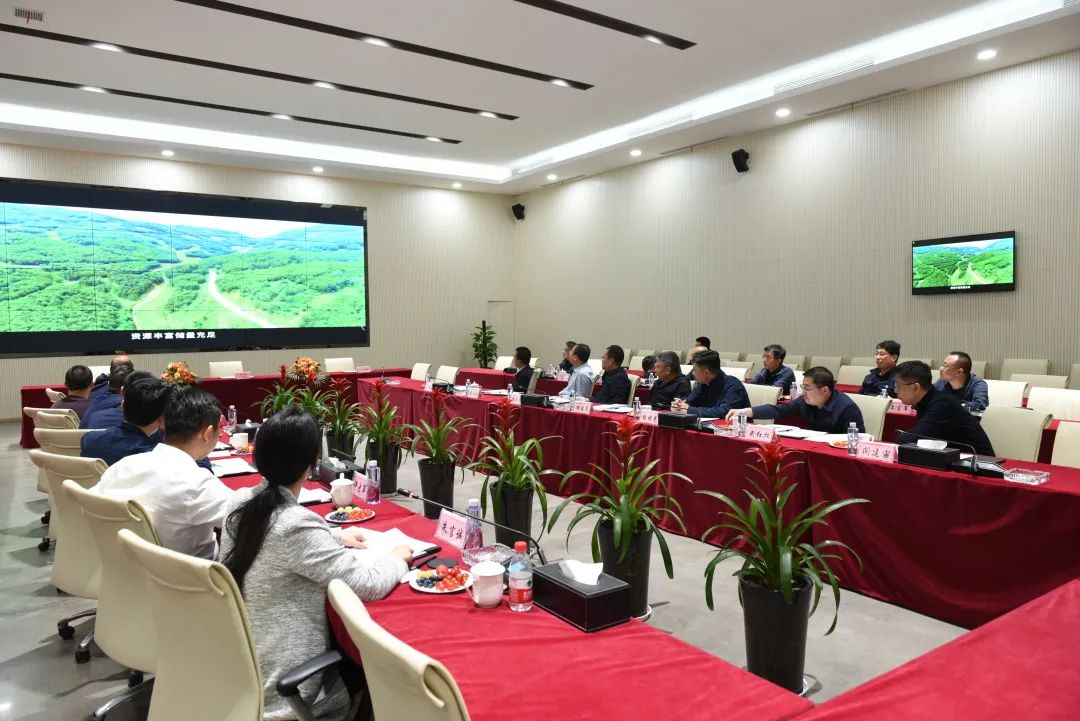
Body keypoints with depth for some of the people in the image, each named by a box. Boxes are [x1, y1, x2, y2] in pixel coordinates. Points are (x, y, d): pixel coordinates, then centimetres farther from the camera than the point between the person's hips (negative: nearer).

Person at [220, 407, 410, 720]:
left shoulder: (240, 502, -6)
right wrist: (398, 558, -3)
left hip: (237, 661, 7)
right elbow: (368, 585, -22)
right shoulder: (298, 524, -29)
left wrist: (335, 536, 13)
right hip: (277, 687, -7)